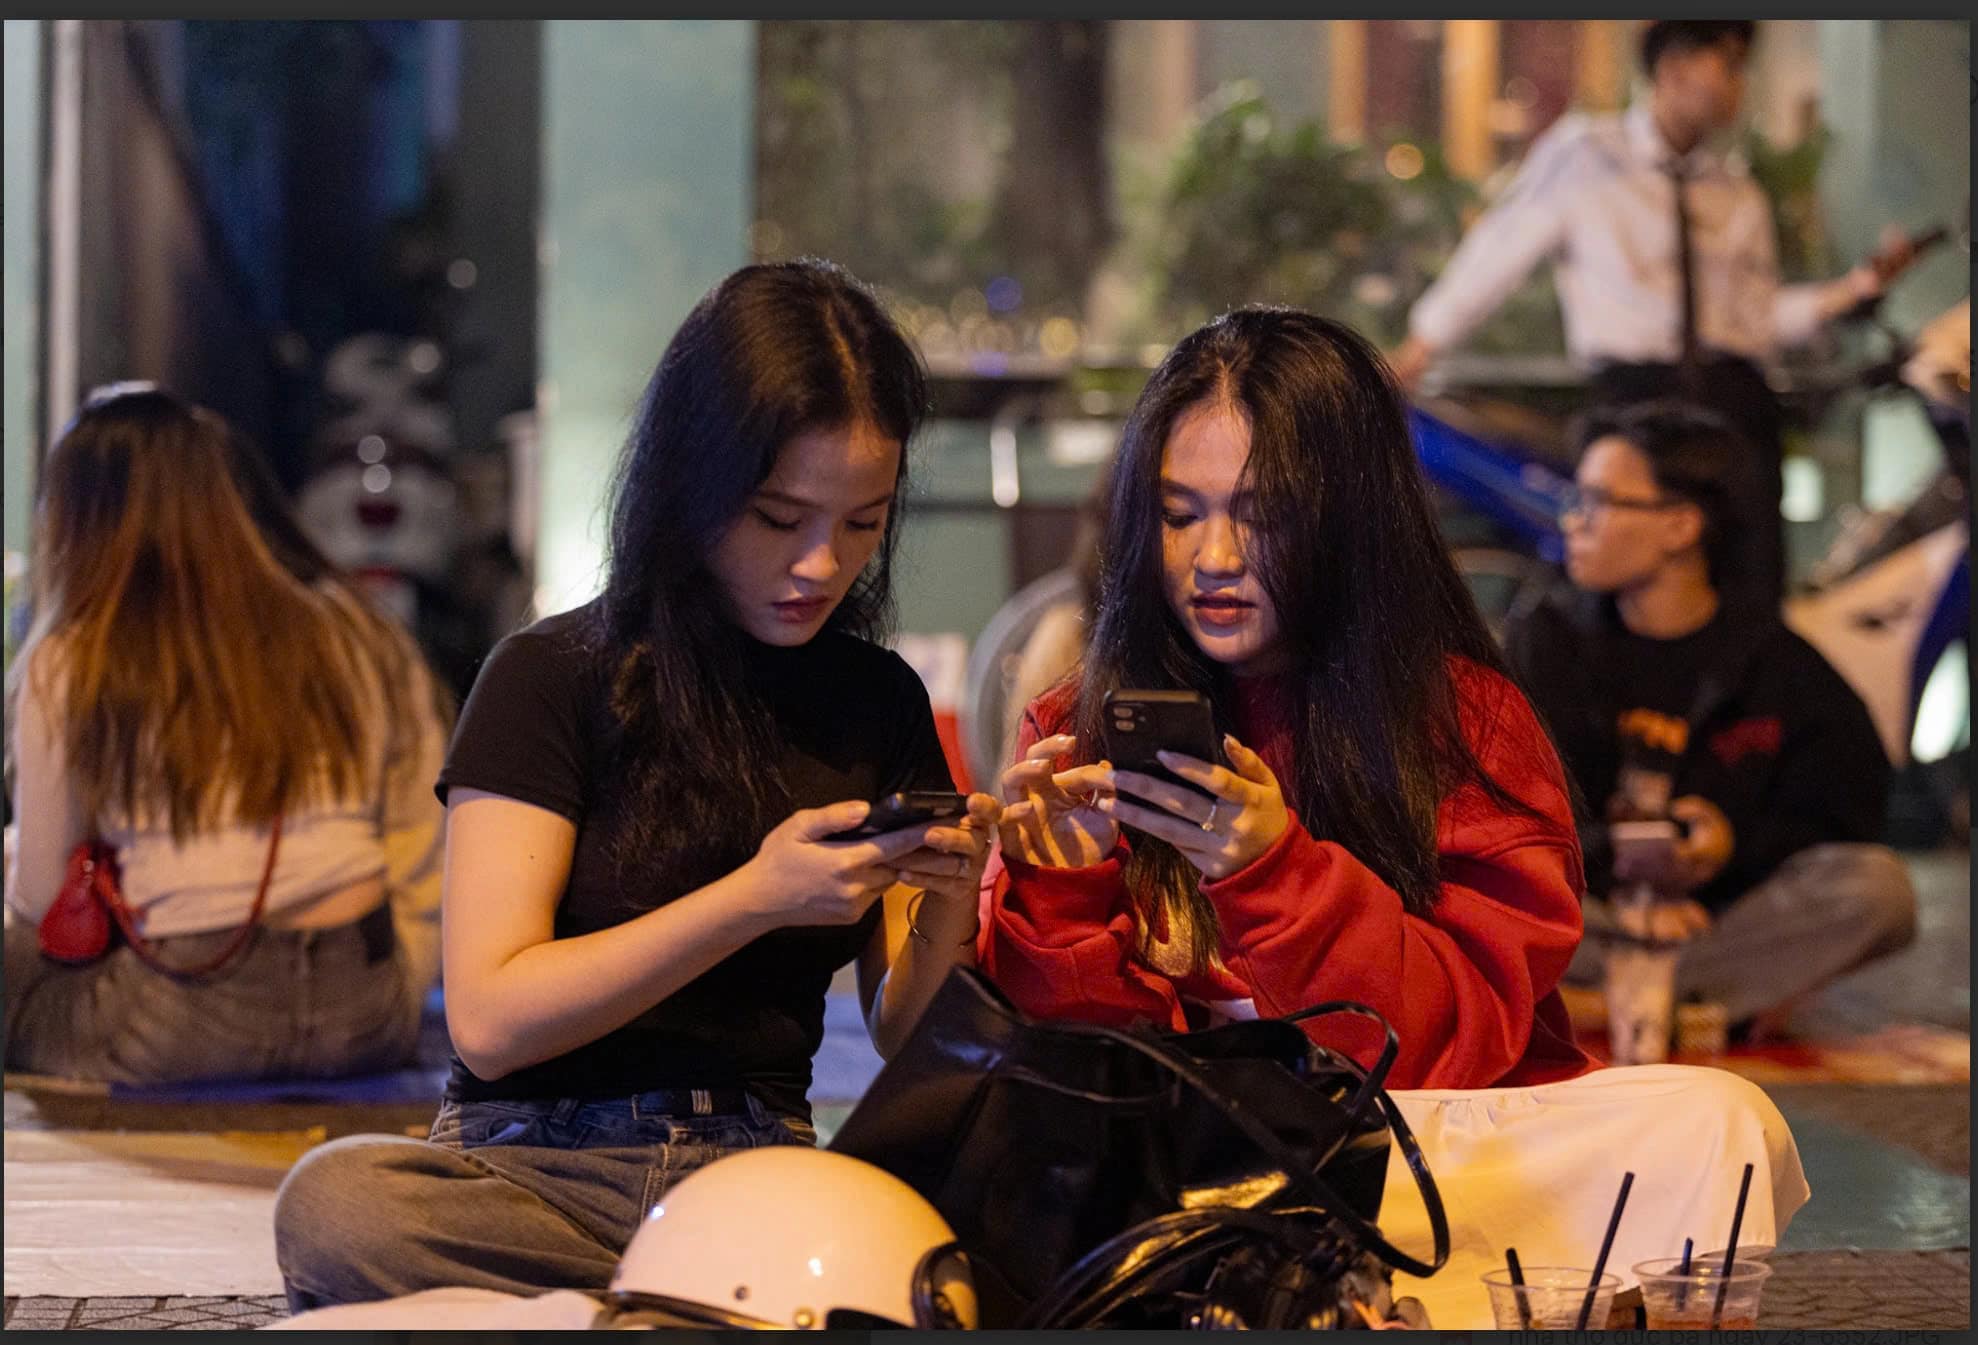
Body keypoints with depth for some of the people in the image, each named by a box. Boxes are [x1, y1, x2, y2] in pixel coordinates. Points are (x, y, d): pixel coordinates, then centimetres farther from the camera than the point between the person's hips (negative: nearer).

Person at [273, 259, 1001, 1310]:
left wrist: (947, 904, -8)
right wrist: (757, 899, -17)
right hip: (536, 1165, -1)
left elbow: (903, 1039, 14)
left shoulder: (879, 703, 12)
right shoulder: (552, 680, 0)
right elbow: (487, 1020, -9)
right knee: (338, 1201, -38)